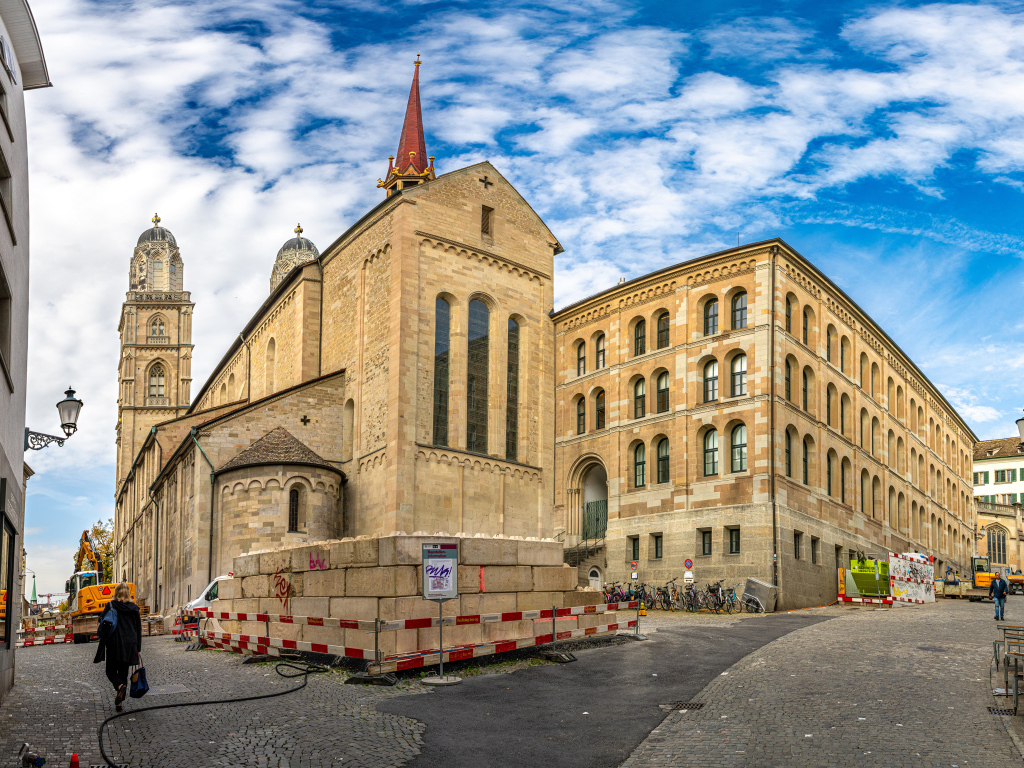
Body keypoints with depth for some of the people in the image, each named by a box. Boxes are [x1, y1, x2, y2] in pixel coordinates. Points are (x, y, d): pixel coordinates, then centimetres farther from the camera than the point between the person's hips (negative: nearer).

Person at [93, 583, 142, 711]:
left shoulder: (110, 606, -4)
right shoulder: (134, 609, 4)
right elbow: (138, 630, 7)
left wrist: (102, 648, 5)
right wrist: (138, 650, 12)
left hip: (114, 644, -3)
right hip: (130, 645, 3)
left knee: (111, 671, 11)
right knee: (123, 673, 13)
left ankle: (120, 686, -20)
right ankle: (119, 703, 8)